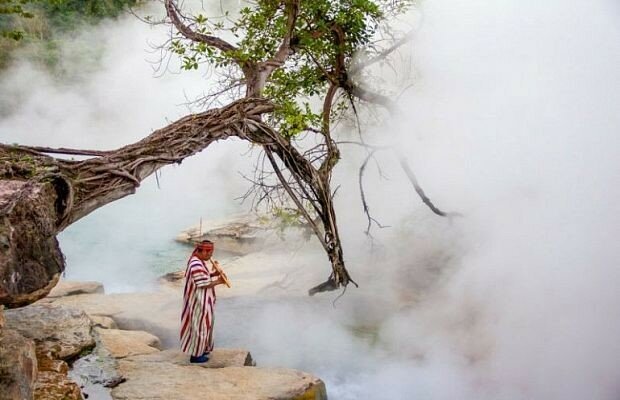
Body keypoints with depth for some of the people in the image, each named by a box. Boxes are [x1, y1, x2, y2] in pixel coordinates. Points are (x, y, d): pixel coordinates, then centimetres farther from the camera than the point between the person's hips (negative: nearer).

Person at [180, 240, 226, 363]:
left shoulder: (199, 261, 7)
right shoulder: (196, 265, -27)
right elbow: (202, 285, -26)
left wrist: (214, 274, 0)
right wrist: (218, 281, -16)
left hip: (202, 300, 11)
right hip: (199, 301, -11)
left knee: (203, 325, 21)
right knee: (200, 326, 0)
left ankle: (200, 349, 34)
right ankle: (195, 355, 11)